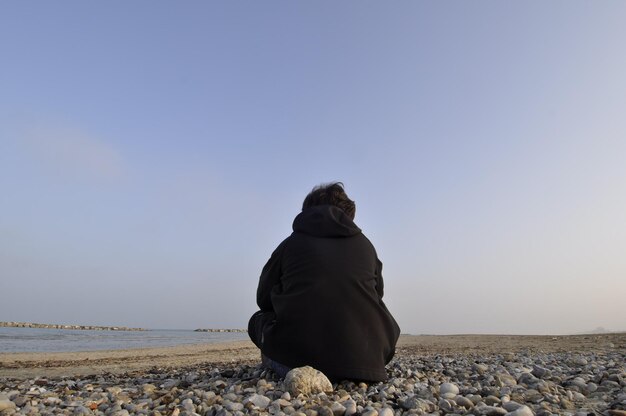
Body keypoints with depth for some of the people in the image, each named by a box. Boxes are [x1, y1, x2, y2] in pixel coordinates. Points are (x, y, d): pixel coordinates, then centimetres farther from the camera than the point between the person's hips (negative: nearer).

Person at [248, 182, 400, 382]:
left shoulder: (290, 244, 10)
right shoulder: (365, 245, 14)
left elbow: (263, 299, 16)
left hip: (298, 359, -2)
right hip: (365, 360, 3)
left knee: (258, 320, 26)